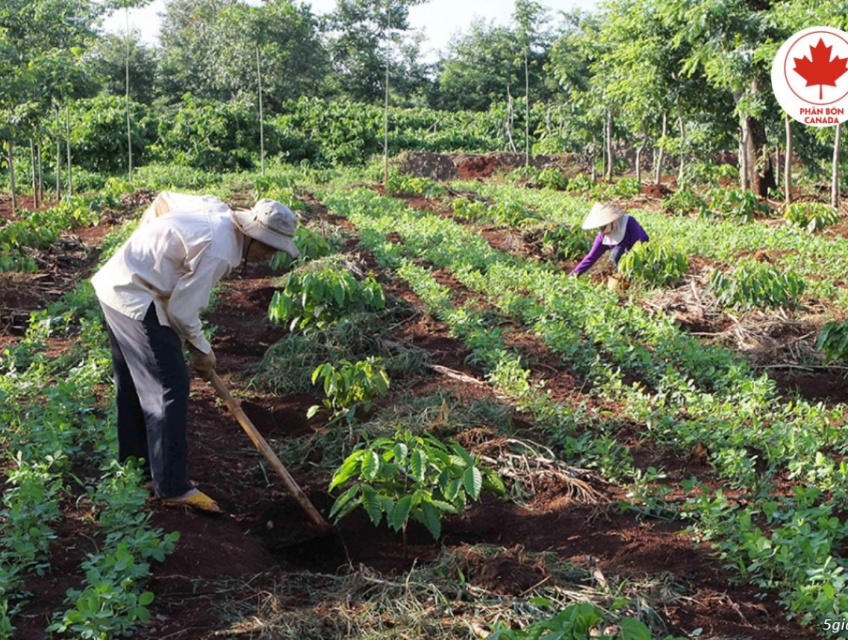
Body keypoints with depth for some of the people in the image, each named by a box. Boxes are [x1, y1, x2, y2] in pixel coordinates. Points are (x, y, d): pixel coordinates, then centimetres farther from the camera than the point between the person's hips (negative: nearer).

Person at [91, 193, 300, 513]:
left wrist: (150, 244, 22)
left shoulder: (217, 210, 3)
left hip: (113, 283, 10)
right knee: (169, 388, -5)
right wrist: (202, 350, -3)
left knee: (133, 386, 20)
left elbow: (163, 199, 19)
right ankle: (173, 486, 1)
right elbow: (182, 308, -18)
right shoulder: (218, 250, -23)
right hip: (136, 301, -10)